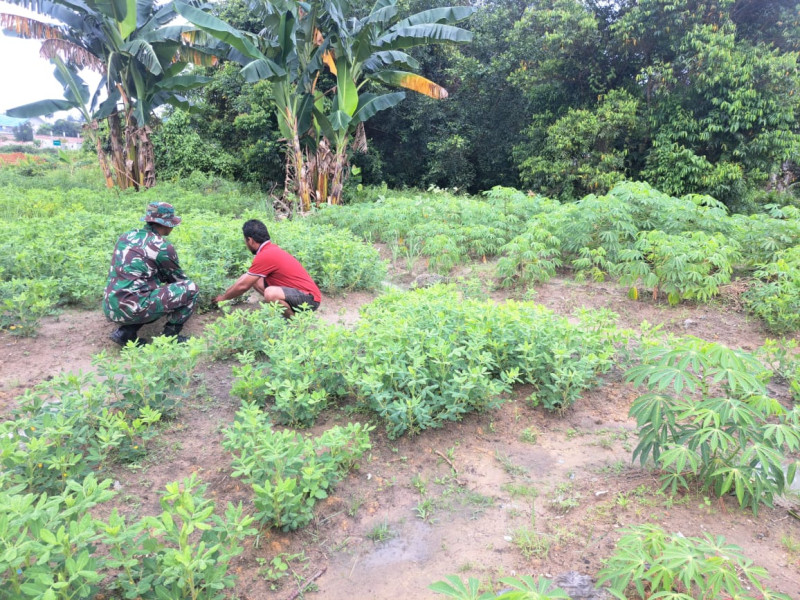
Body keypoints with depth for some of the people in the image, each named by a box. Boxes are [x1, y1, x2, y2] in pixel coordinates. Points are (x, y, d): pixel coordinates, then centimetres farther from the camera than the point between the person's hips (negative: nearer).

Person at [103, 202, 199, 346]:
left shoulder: (126, 237, 14)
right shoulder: (162, 247, -6)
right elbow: (177, 278, 10)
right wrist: (188, 291, 31)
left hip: (111, 309, 8)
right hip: (133, 308, -8)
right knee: (190, 288, 1)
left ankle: (126, 332, 14)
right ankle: (170, 336, 6)